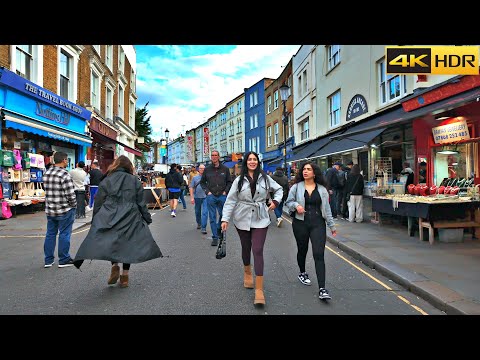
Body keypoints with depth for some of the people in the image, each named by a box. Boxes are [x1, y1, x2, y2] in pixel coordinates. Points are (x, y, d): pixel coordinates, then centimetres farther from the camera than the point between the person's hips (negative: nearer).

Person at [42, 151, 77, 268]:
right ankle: (63, 260, 14)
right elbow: (70, 194, -20)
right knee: (64, 234, 4)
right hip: (65, 210, -7)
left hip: (50, 209, 7)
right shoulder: (65, 175, -19)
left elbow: (47, 191, 11)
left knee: (50, 234, 15)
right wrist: (74, 206, -4)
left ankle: (48, 260, 23)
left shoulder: (46, 173, 5)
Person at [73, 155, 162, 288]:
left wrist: (94, 221, 15)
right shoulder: (135, 181, 3)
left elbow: (98, 202, 5)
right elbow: (141, 203, 5)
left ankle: (114, 265, -11)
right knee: (127, 244, 10)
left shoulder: (106, 181, 2)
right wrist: (147, 218, 13)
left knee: (109, 241, 11)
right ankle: (125, 276, 15)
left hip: (109, 219, -1)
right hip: (130, 219, 1)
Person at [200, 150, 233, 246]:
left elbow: (229, 182, 11)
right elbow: (202, 182, 13)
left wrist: (225, 191, -2)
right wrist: (207, 191, 1)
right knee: (212, 217, 2)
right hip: (211, 196, 0)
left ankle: (219, 230, 30)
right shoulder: (207, 169, 6)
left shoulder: (225, 169, 5)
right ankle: (215, 237, 9)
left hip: (222, 196, 0)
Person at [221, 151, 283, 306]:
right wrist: (225, 219, -10)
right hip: (242, 219, 1)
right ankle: (247, 273, 45)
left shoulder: (265, 178, 2)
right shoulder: (239, 180, -1)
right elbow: (230, 200, -3)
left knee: (258, 250, -9)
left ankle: (259, 289, -7)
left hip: (260, 219, -1)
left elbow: (279, 189, 17)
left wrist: (276, 201, -1)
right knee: (246, 248, 16)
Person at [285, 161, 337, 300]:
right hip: (300, 223, 0)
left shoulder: (322, 189, 6)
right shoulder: (296, 187, 0)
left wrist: (332, 225, 11)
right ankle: (302, 273, 45)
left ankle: (322, 289, -8)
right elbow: (288, 202, 4)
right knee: (302, 250, 17)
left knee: (319, 255, -8)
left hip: (318, 224, 0)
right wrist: (296, 205, -18)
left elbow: (326, 208, 10)